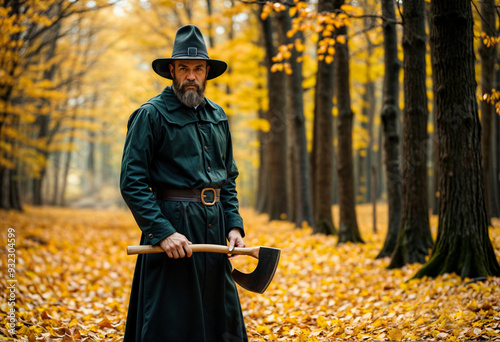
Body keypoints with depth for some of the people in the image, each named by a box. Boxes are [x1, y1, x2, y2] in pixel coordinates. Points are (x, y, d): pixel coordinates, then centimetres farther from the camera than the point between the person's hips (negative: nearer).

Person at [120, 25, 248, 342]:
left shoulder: (217, 116, 13)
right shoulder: (151, 115, -6)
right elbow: (132, 183, -10)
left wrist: (234, 225, 5)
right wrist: (162, 232, -19)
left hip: (215, 225, 6)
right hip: (173, 225, -6)